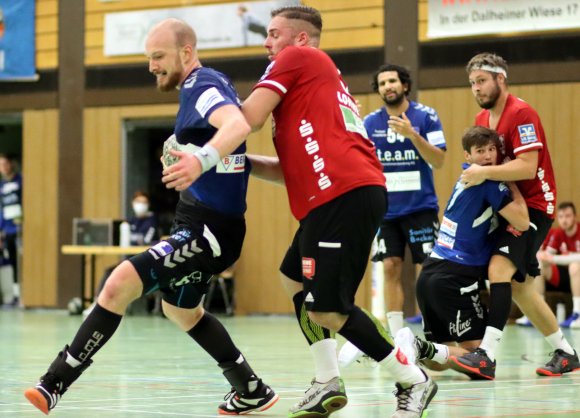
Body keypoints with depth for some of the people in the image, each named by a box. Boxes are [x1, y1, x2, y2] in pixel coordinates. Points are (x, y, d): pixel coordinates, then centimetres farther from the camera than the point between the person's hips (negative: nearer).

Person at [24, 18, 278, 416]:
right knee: (180, 309, 29)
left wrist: (203, 158, -56)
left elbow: (238, 125, -39)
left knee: (120, 284, -21)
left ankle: (55, 384, -21)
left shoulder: (203, 86, -17)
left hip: (209, 229, -11)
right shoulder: (202, 87, 13)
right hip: (201, 223, 11)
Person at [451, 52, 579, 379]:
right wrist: (475, 170, 2)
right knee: (520, 286, 11)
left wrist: (484, 172, -28)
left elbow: (527, 167, -25)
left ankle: (487, 355, -34)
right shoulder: (482, 119, 11)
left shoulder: (522, 114, -17)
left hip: (534, 205, -10)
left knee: (500, 267, -25)